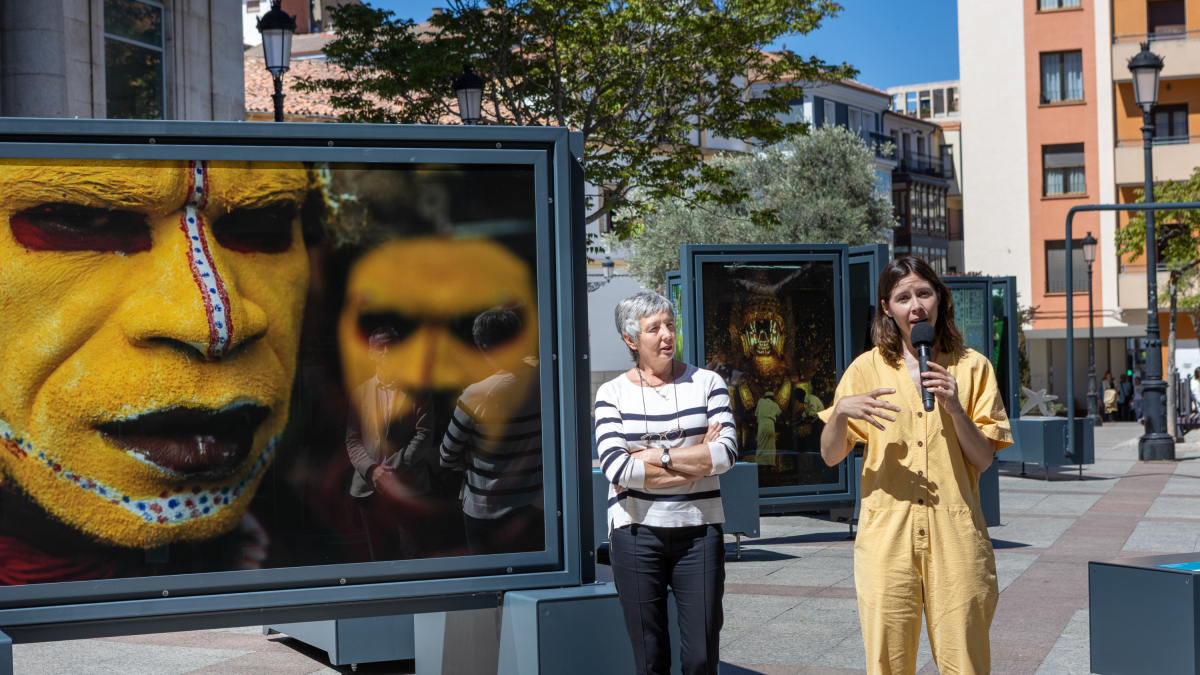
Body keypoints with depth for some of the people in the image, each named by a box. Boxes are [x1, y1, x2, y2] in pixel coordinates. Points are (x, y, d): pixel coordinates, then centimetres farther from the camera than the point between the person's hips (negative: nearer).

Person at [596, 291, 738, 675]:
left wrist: (657, 456, -11)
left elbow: (726, 453, -8)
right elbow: (617, 469, -12)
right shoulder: (612, 394, 3)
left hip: (698, 531, 1)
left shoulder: (707, 383, 6)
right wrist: (697, 457, -9)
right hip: (636, 532, 0)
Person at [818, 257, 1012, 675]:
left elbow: (983, 460, 4)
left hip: (955, 538, 0)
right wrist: (840, 411, -13)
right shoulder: (867, 369, 7)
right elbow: (830, 456, 7)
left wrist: (955, 408, -12)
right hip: (887, 535, 0)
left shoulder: (971, 367, 8)